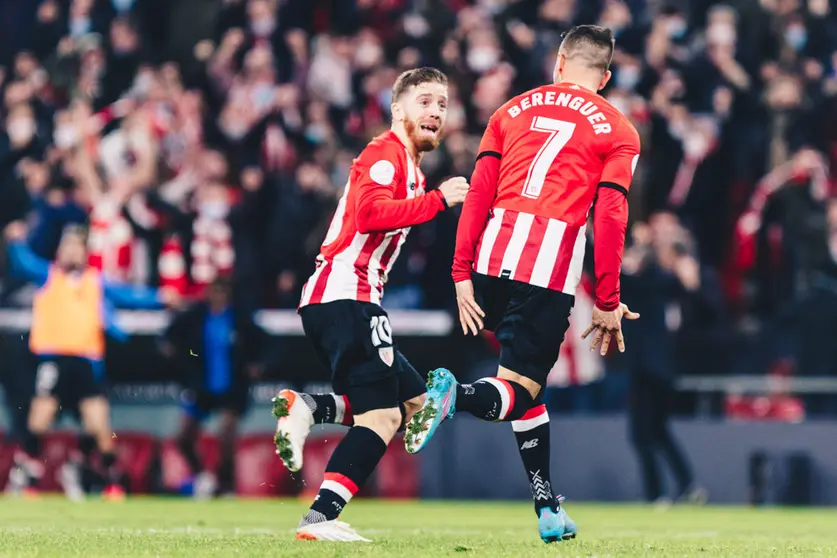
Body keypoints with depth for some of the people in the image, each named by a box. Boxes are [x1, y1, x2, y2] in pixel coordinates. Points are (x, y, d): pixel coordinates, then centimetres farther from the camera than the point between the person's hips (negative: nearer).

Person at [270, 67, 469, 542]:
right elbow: (370, 212, -24)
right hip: (345, 297, -10)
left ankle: (304, 409, -3)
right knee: (382, 416, -13)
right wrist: (437, 200, -22)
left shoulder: (411, 171, 25)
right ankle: (320, 518, -21)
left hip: (347, 302, 10)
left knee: (413, 401, 11)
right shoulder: (385, 154, -7)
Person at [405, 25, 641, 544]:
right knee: (521, 390, -1)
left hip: (494, 252, 4)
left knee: (528, 386, 19)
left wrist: (462, 276, 9)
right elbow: (610, 220, 0)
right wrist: (608, 304, 4)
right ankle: (457, 394, -33)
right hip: (551, 268, -4)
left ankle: (549, 507, 17)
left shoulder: (513, 111, 18)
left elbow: (478, 194, 10)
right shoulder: (617, 131, 9)